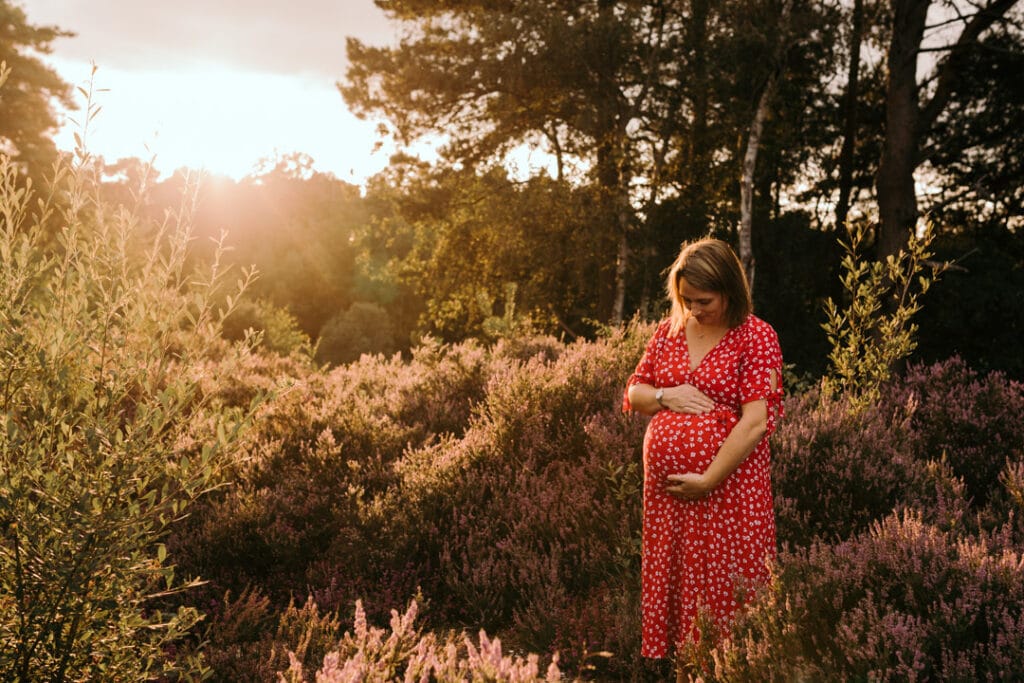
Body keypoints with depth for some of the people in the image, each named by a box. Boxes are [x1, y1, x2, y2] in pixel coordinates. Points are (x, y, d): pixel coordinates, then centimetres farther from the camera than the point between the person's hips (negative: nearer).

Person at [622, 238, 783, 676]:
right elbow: (633, 395, 16)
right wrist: (664, 396, -6)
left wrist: (708, 480, -16)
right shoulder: (668, 332, 10)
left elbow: (755, 422, -14)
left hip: (727, 486, -5)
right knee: (668, 583, 9)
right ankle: (676, 669, 20)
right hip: (665, 487, 5)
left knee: (722, 590, -1)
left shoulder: (756, 337, -7)